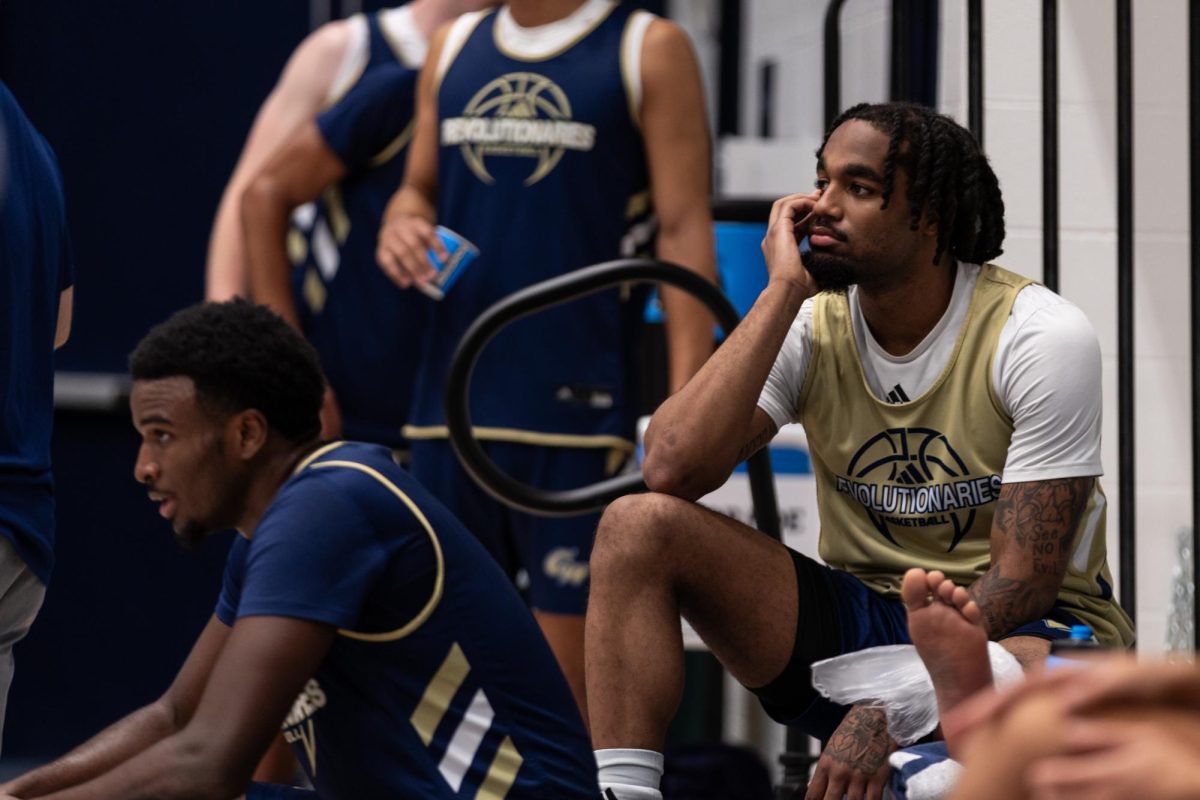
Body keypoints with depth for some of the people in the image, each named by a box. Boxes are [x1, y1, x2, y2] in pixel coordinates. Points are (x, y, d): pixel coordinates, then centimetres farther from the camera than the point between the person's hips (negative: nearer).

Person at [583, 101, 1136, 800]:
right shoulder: (810, 328, -1)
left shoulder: (1044, 337, -13)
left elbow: (1021, 578, -16)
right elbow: (673, 471, -17)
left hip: (1016, 630, -5)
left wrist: (887, 714, -26)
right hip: (861, 621, 5)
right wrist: (783, 293, -16)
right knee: (637, 525, -15)